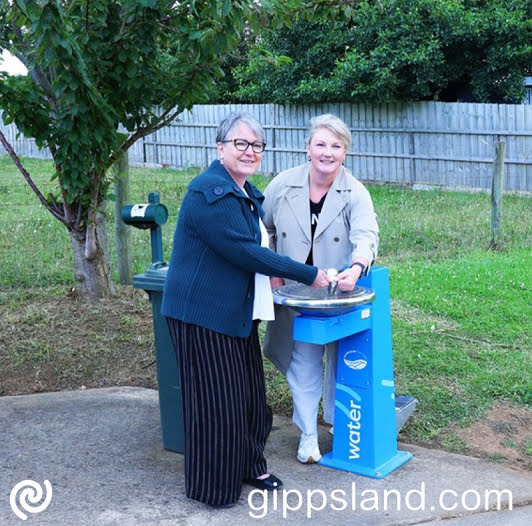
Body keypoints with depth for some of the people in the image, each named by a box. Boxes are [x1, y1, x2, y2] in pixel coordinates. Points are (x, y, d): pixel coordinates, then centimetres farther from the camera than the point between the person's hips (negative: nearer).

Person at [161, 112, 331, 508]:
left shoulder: (247, 193, 13)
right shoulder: (211, 193, -19)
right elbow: (245, 252, -23)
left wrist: (270, 273, 8)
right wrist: (309, 275, -17)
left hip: (238, 311, 10)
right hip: (205, 314, -10)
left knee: (250, 394, 16)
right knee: (216, 400, 0)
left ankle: (249, 467, 34)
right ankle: (212, 486, 16)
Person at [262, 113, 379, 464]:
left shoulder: (355, 193, -11)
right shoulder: (283, 185, -4)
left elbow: (366, 235, -27)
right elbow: (262, 230, 8)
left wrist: (356, 269, -47)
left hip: (341, 294, -1)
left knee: (341, 361, 11)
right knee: (303, 363, 8)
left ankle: (338, 421, 36)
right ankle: (308, 434, 24)